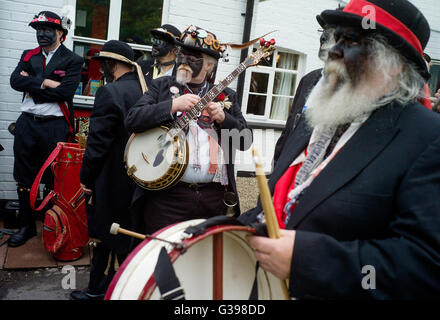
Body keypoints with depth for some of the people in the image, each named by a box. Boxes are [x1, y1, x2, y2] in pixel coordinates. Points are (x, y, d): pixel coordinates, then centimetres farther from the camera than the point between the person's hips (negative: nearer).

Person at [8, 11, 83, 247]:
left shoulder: (72, 61, -1)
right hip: (26, 123, 5)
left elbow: (65, 91, -15)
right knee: (24, 179, 11)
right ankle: (26, 226, 25)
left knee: (53, 181, 4)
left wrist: (31, 86, -8)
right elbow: (15, 81, -2)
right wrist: (44, 82, -14)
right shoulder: (28, 56, 14)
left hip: (55, 127, -4)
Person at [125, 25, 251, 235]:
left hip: (214, 200, 2)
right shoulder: (162, 86, 9)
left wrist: (223, 117, -10)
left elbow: (245, 141, 6)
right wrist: (173, 105, -13)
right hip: (167, 195, -1)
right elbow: (132, 120, -4)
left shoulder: (226, 97, 12)